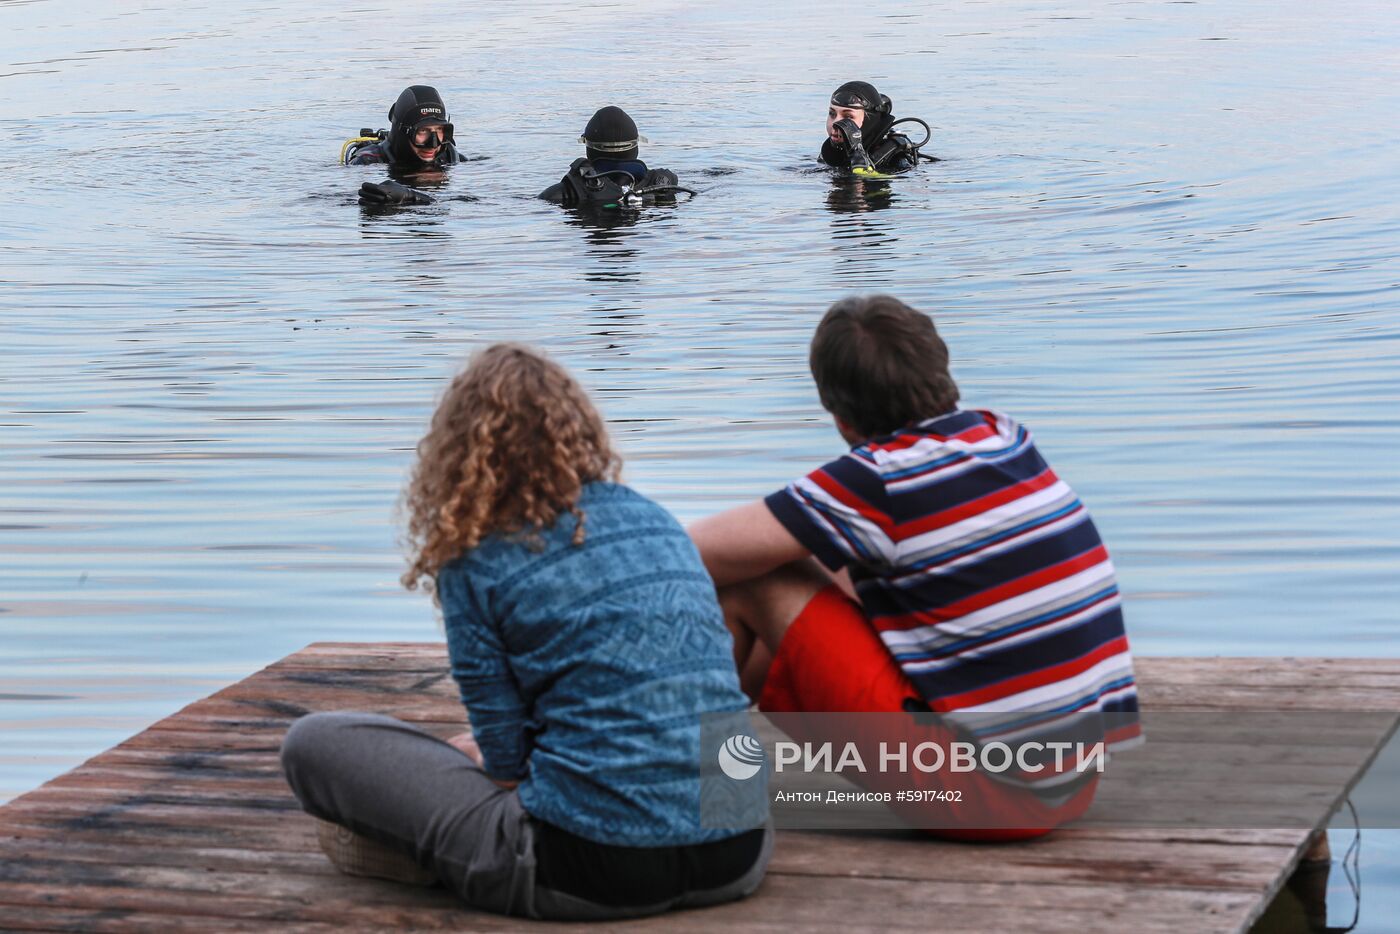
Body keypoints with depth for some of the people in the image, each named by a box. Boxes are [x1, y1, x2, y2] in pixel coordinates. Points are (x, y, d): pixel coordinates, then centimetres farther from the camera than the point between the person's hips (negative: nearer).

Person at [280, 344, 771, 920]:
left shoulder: (477, 565, -2)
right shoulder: (656, 521, 14)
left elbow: (509, 759, -2)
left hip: (595, 874, -5)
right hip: (740, 857, 5)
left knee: (313, 742, 5)